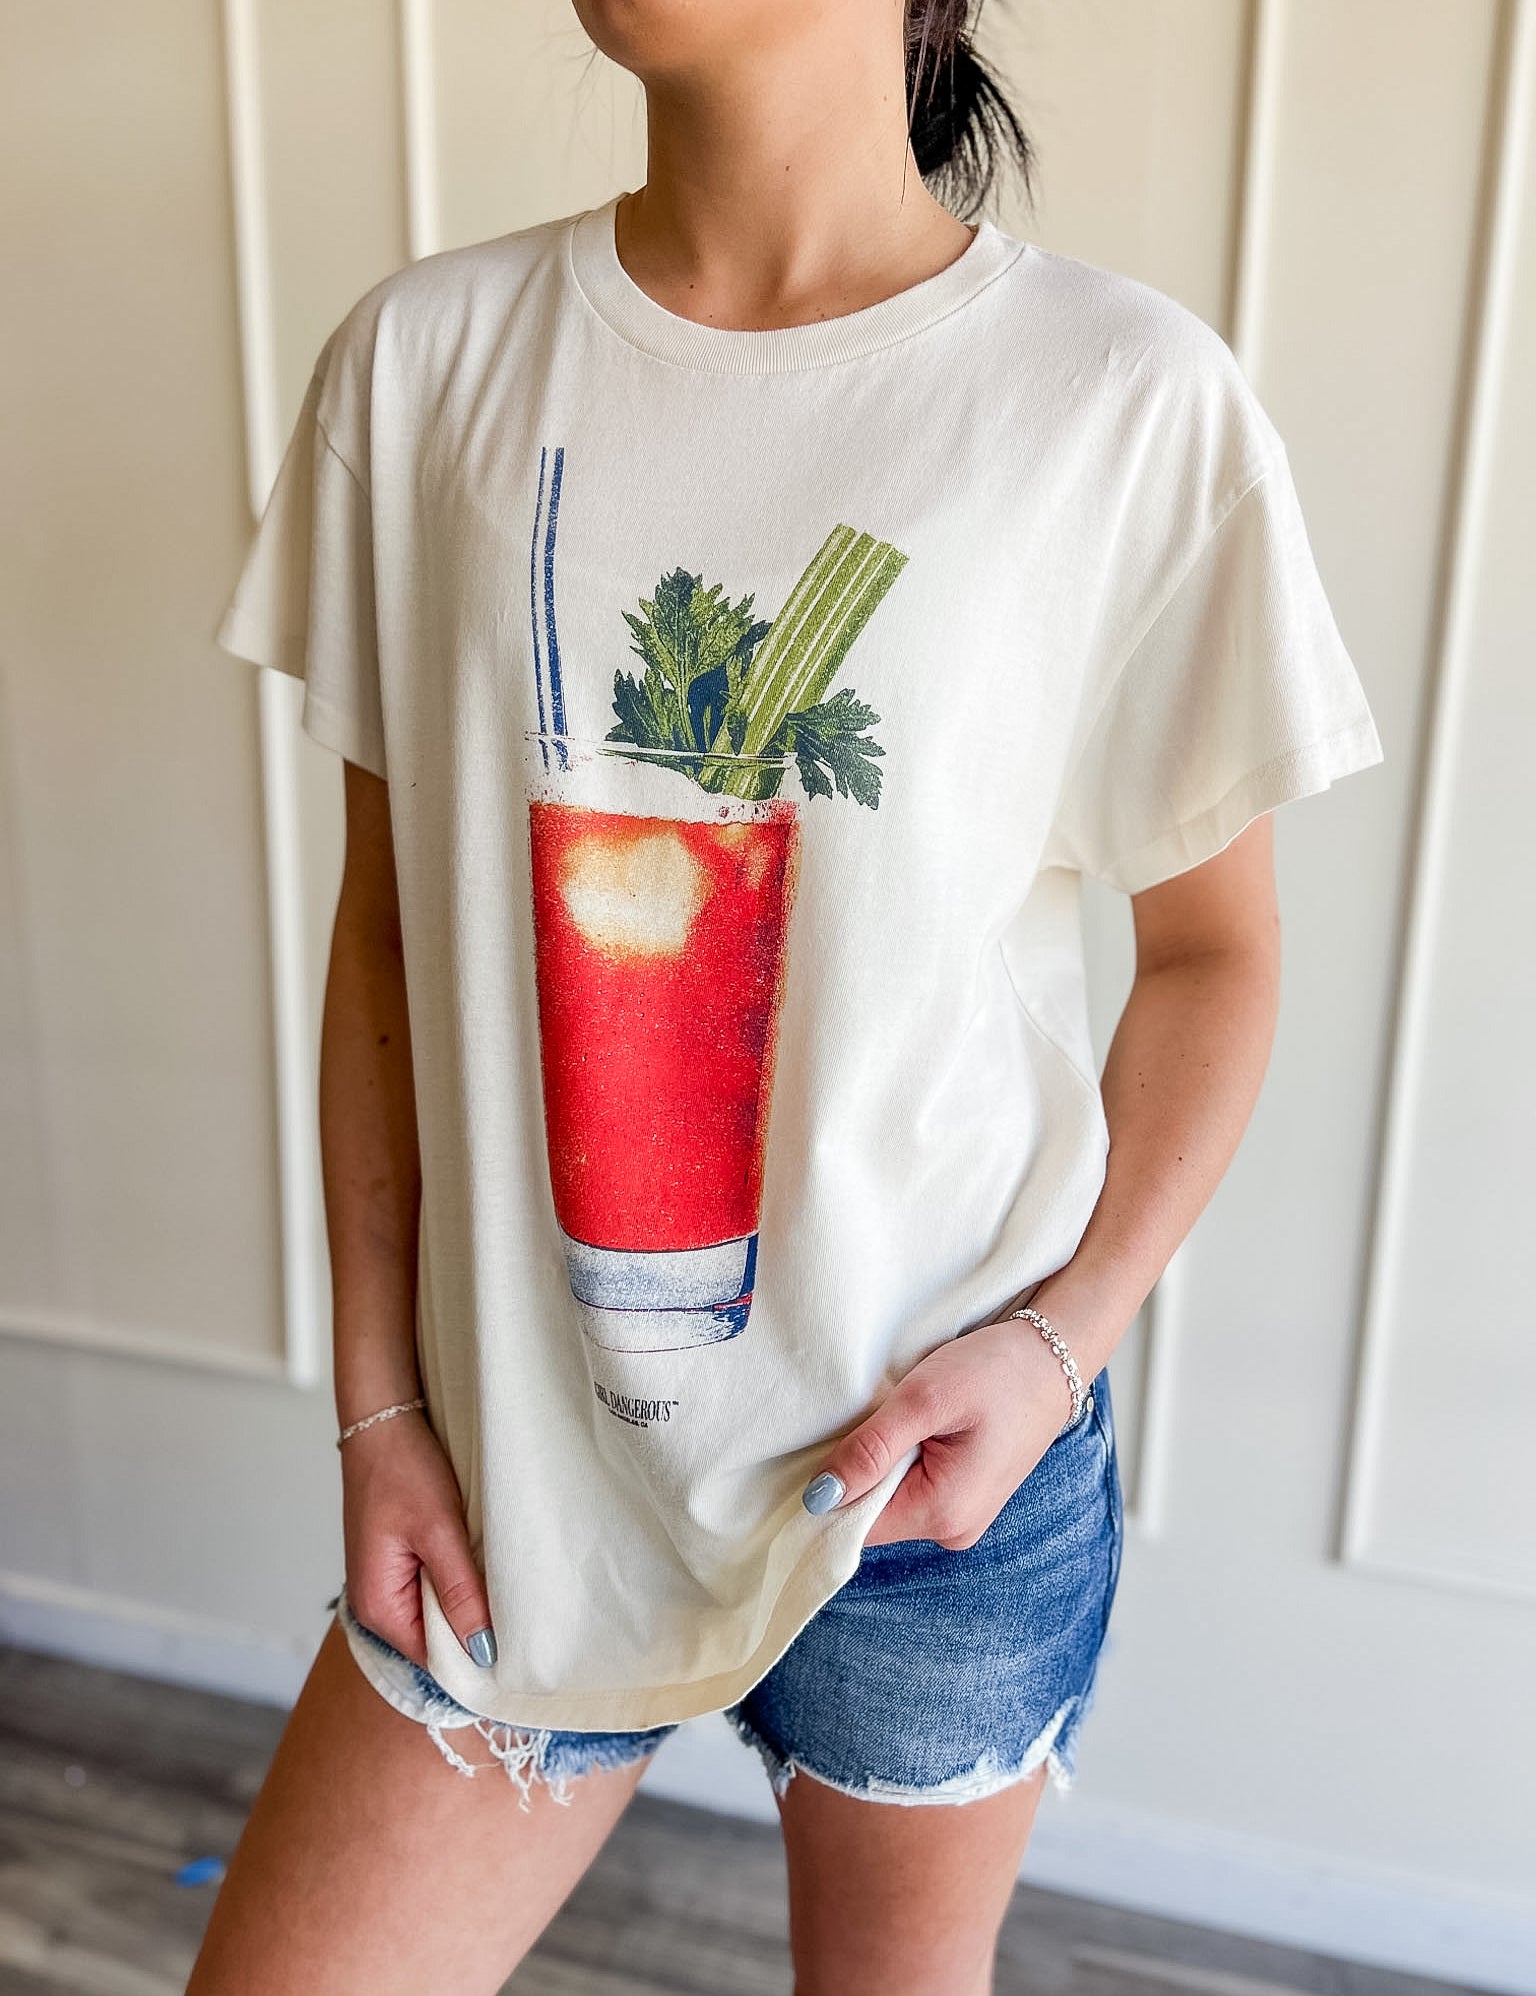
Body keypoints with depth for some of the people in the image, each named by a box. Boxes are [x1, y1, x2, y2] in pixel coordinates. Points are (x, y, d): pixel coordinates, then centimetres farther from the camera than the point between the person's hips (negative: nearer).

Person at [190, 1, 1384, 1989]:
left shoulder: (1131, 398, -11)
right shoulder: (423, 355, -3)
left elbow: (1211, 953, -1)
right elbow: (388, 927, 0)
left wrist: (1065, 1335, -14)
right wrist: (380, 1405, 1)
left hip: (938, 1455, -1)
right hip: (521, 1452, 2)